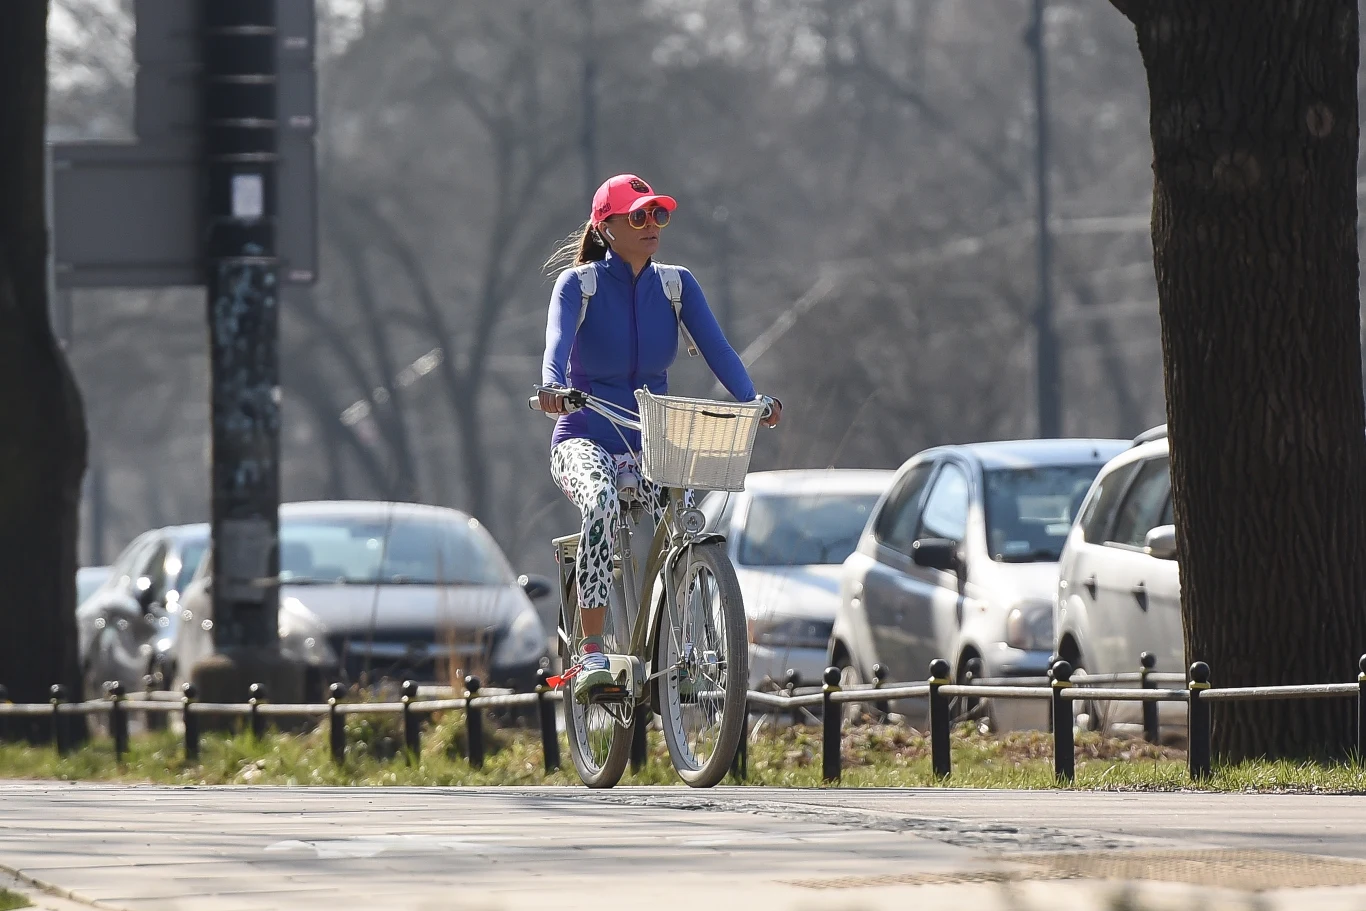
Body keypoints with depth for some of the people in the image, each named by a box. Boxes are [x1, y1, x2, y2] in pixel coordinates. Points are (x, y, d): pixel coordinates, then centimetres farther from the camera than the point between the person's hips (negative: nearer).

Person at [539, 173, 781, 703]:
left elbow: (715, 346, -9)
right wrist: (553, 387, -46)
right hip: (585, 440, -3)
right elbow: (558, 340, -24)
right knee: (602, 503, -37)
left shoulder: (677, 286, 4)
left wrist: (752, 401, -28)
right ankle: (591, 654, -36)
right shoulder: (578, 284, -5)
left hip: (651, 443, 3)